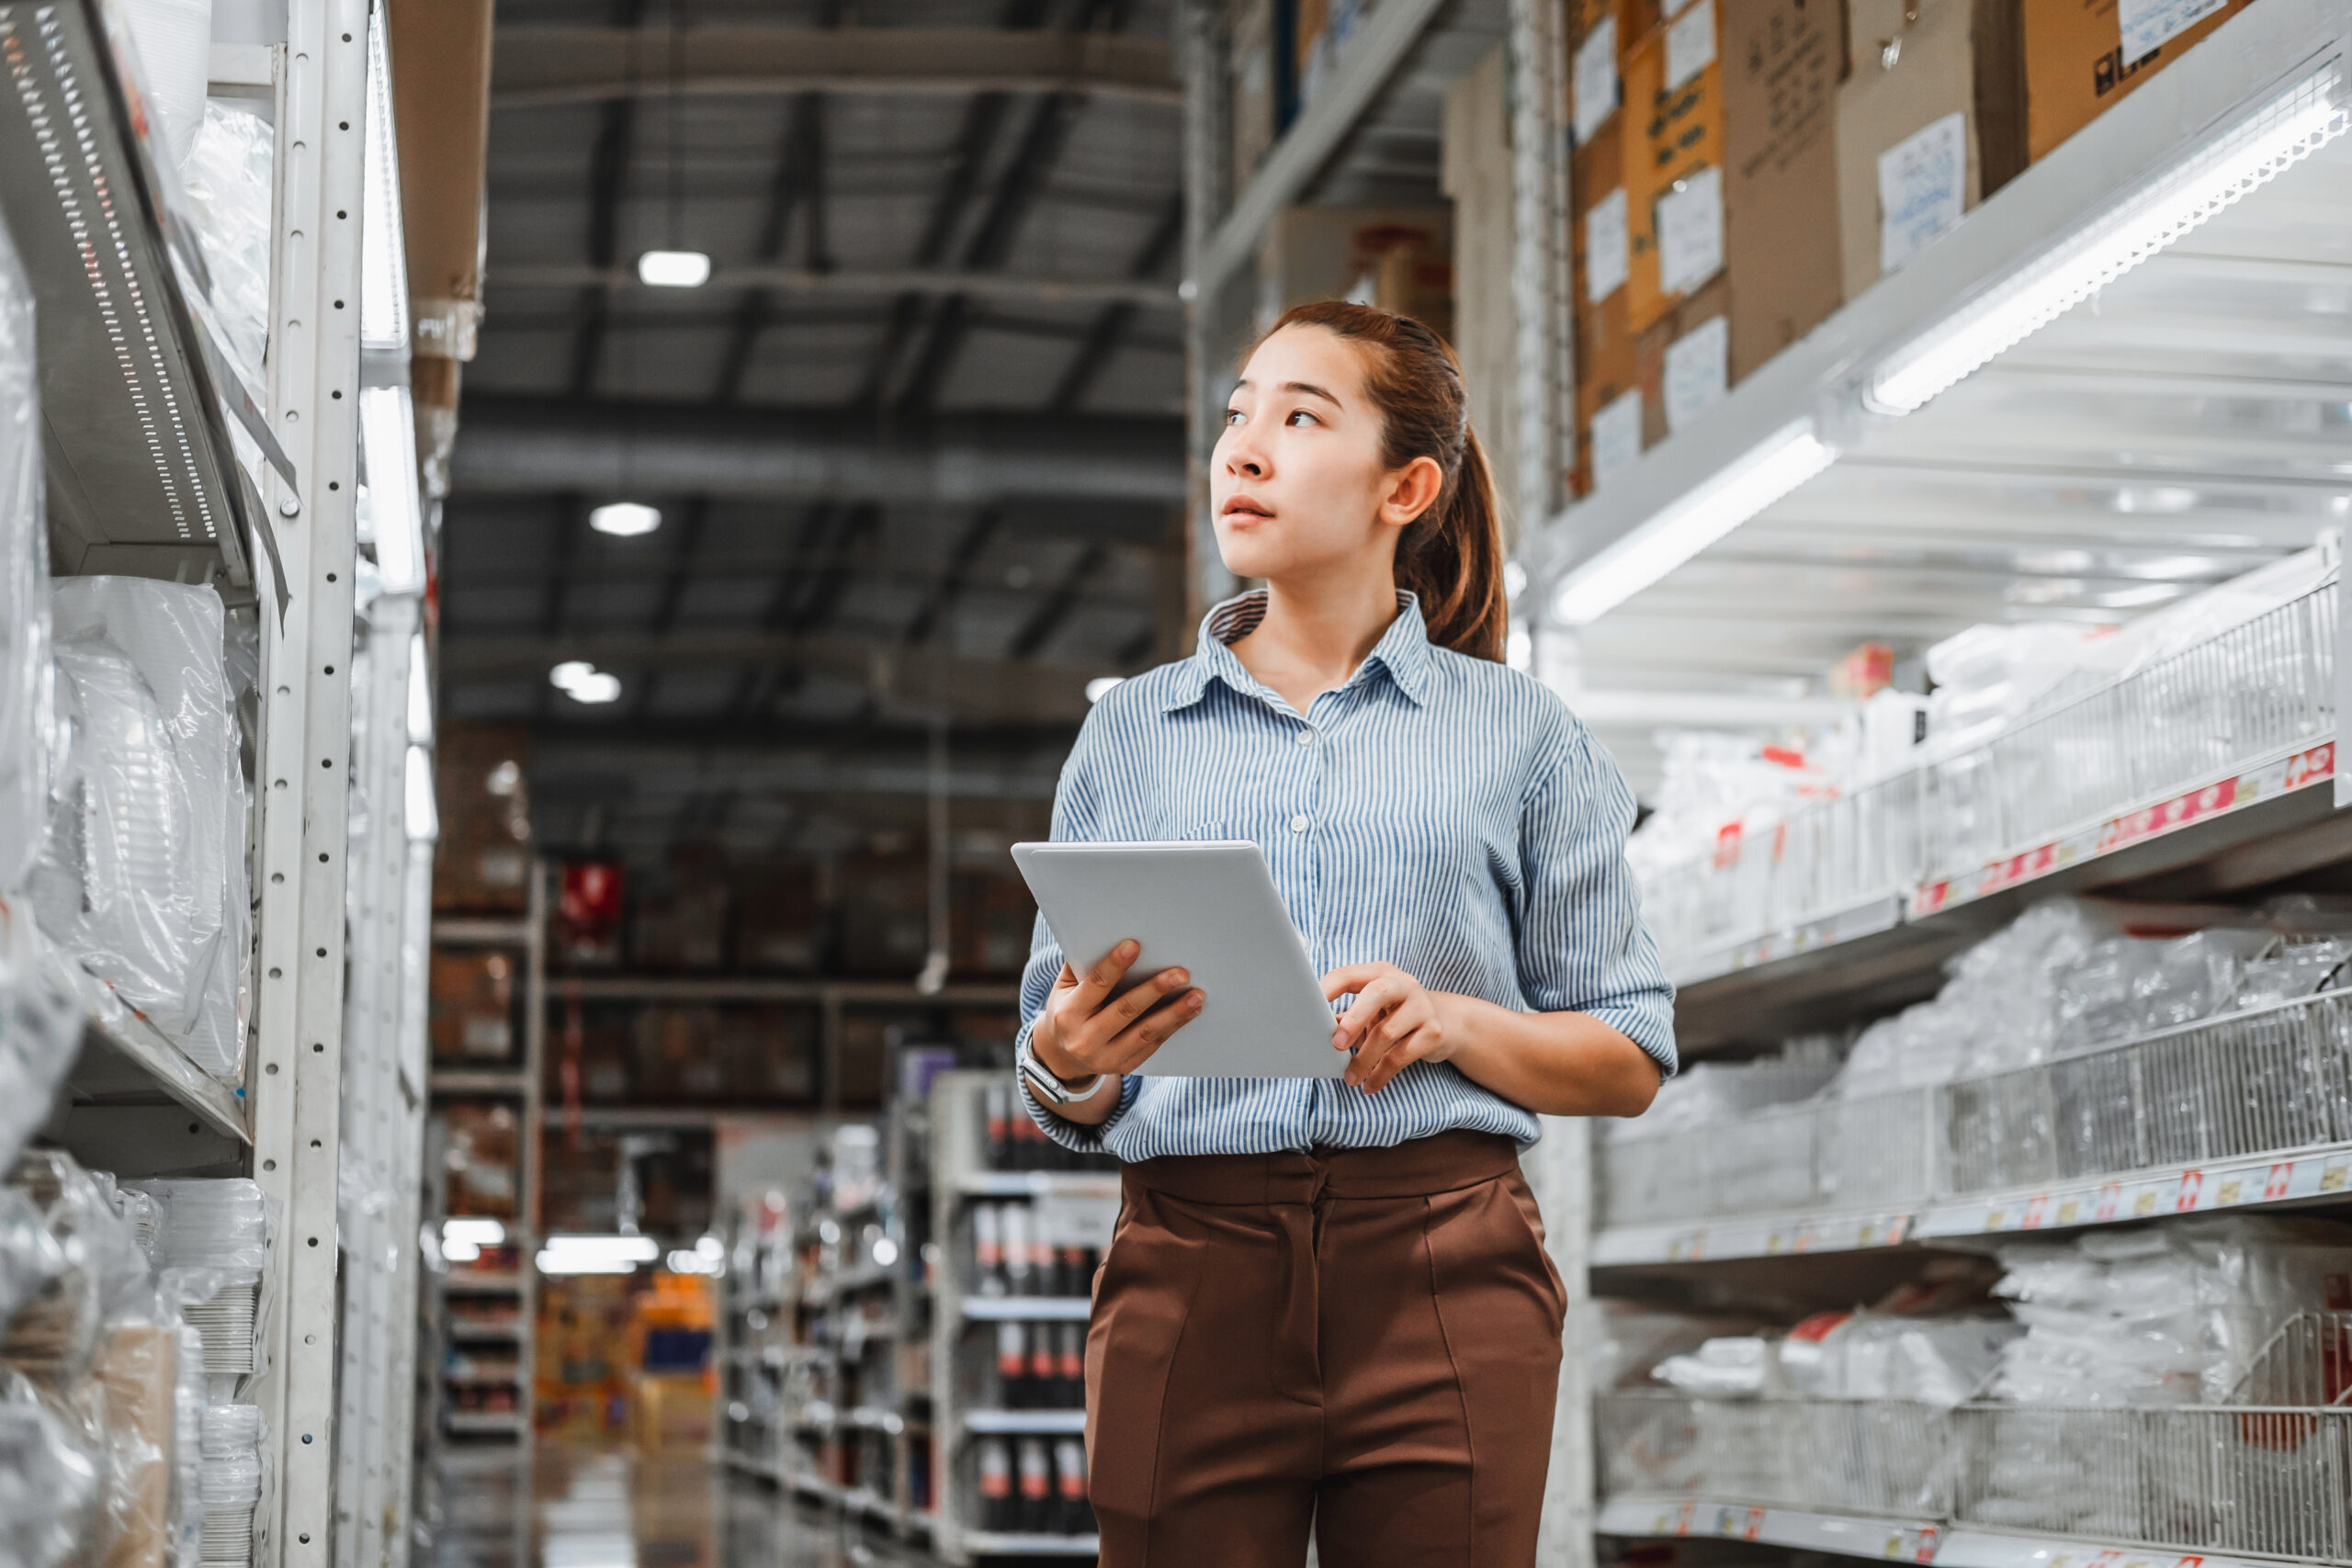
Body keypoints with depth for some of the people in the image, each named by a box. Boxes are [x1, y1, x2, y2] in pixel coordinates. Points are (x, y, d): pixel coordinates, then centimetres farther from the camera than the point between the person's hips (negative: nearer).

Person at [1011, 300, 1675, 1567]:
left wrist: (1454, 1021, -9)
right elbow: (1066, 1087, 14)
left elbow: (1631, 1060, 8)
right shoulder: (1127, 732, 14)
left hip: (1442, 1278, -1)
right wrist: (1068, 1067, -9)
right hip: (1191, 1272, 1)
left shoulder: (1519, 734, 9)